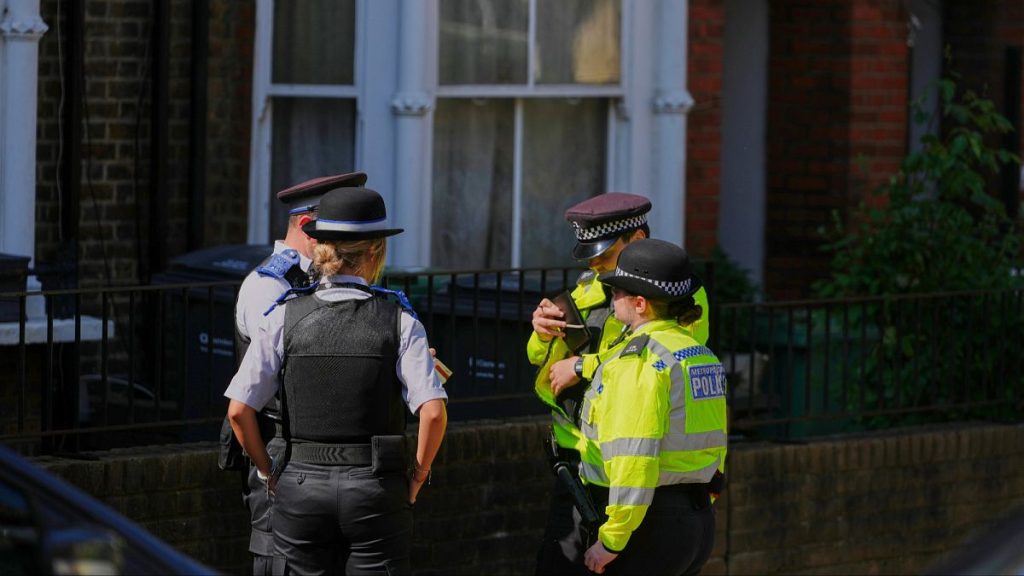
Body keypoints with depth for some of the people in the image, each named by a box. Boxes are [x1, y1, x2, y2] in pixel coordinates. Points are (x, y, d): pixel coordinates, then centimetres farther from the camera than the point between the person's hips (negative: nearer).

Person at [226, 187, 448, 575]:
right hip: (376, 486, -1)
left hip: (300, 487, 1)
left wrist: (268, 471, 8)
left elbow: (239, 410, -6)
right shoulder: (400, 323, -4)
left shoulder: (284, 319, -1)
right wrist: (416, 477, 2)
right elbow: (433, 412, -13)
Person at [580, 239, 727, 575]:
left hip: (652, 523, -9)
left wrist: (610, 541, -17)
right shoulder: (702, 355, 12)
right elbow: (715, 447, 16)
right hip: (699, 520, 9)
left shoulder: (637, 361, -14)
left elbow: (634, 460, -20)